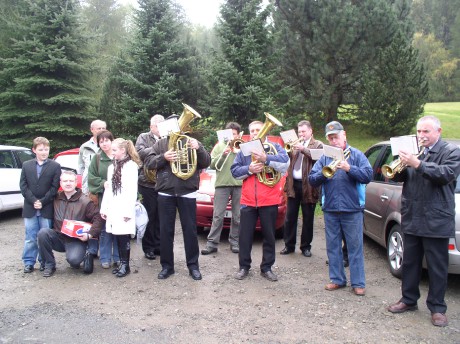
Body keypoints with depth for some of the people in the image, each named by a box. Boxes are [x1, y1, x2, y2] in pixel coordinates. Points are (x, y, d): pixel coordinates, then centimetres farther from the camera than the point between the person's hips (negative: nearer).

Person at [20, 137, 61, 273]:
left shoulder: (55, 166, 1)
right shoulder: (26, 165, 8)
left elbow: (55, 187, -4)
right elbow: (23, 185, 3)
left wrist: (42, 202, -10)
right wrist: (33, 201, -9)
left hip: (47, 209, -2)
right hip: (30, 208, 2)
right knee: (30, 238, 8)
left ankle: (44, 262, 15)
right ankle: (29, 262, 17)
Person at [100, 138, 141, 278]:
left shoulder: (131, 165, -6)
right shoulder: (112, 167, 17)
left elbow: (133, 190, -11)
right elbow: (108, 189, 17)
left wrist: (129, 211, -16)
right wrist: (104, 208, 11)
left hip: (124, 208, -6)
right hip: (113, 208, 6)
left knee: (124, 236, -6)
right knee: (117, 236, 7)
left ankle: (125, 265, 3)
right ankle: (121, 263, 15)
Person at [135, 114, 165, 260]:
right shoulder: (143, 137, 6)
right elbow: (140, 153, -12)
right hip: (148, 183, -3)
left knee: (160, 217, 8)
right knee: (149, 216, 2)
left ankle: (158, 245, 19)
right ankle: (148, 248, 11)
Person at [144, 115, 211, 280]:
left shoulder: (192, 142, 8)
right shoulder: (160, 144, 11)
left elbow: (206, 163, 1)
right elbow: (148, 162, 2)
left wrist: (198, 149, -17)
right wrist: (163, 157, -15)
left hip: (187, 192, -1)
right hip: (165, 193, 1)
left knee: (190, 230, 3)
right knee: (165, 230, 6)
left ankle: (193, 265, 14)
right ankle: (166, 265, 17)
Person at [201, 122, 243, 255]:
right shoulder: (219, 146, 14)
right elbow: (212, 164, 4)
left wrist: (238, 152, -7)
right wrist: (223, 154, -9)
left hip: (239, 184, 1)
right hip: (222, 184, -1)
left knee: (237, 217, 4)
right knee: (218, 216, -4)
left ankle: (234, 242, 13)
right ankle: (212, 243, -1)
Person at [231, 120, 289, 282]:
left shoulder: (274, 147, 4)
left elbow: (286, 163, -15)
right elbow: (234, 171, 4)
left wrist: (266, 159, -27)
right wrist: (249, 169, -13)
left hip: (269, 201, -1)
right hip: (248, 201, 2)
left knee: (269, 236, 9)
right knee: (245, 236, 7)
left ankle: (267, 268, 21)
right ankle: (244, 267, 21)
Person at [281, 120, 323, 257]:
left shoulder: (318, 145, 5)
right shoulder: (295, 144, 17)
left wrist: (303, 149, -19)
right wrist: (288, 150, -11)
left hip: (308, 185, -3)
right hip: (293, 184, 4)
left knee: (308, 218, 5)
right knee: (290, 217, 6)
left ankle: (306, 246, 15)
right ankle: (289, 245, 15)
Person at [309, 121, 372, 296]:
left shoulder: (356, 155, 1)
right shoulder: (324, 158, 10)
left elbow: (368, 175, -11)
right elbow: (311, 179, 3)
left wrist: (349, 168, -22)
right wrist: (323, 173, -15)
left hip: (352, 209, -3)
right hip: (330, 209, 3)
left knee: (355, 247, 2)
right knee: (333, 246, 11)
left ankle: (358, 283, 11)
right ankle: (337, 279, 24)